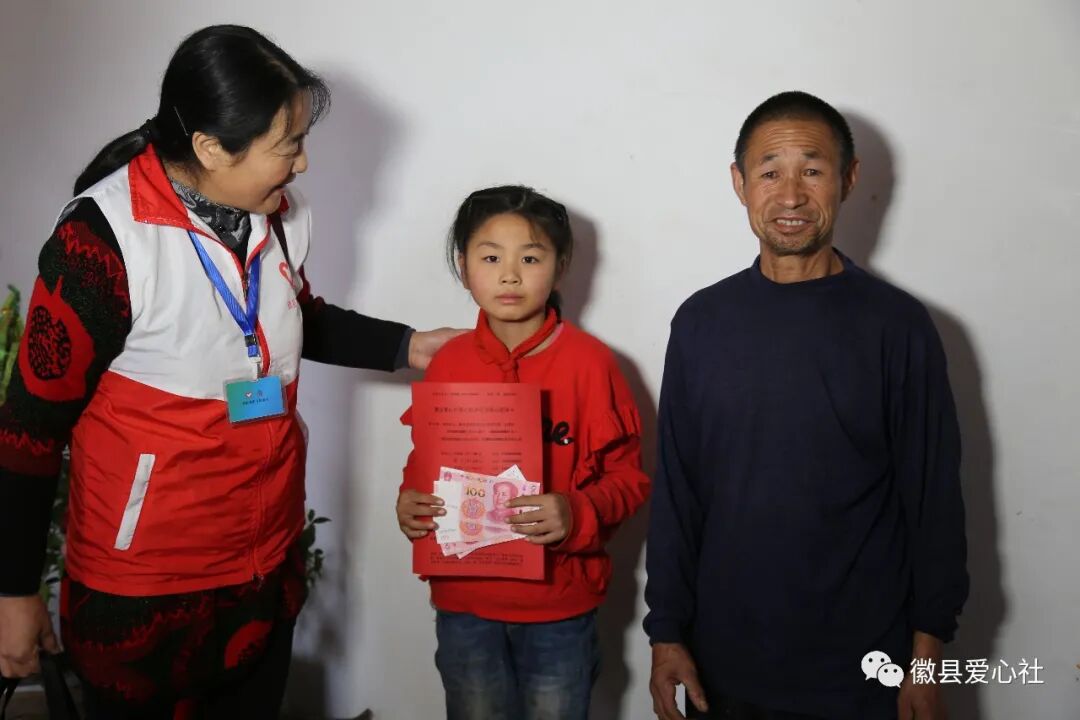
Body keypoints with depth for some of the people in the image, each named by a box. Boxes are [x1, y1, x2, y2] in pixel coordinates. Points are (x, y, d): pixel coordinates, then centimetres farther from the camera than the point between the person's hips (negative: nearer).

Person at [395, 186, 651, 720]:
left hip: (559, 602, -2)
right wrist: (410, 500, -10)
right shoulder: (448, 362, -2)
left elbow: (628, 475, -8)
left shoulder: (589, 361, -13)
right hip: (463, 601, 3)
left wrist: (578, 515, -26)